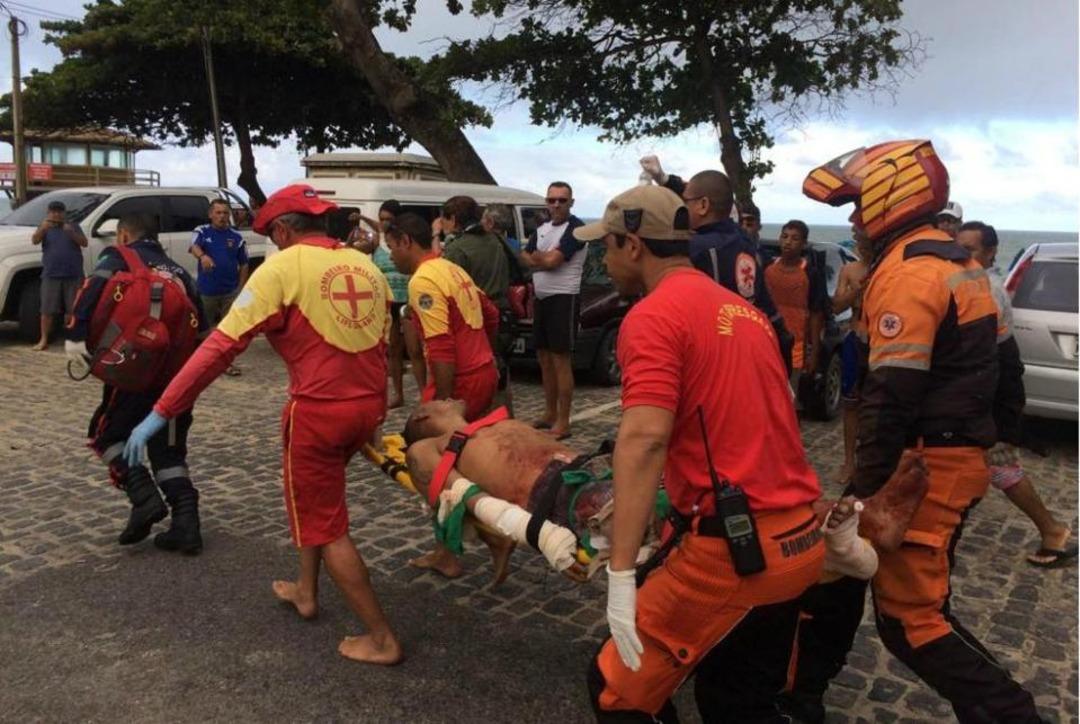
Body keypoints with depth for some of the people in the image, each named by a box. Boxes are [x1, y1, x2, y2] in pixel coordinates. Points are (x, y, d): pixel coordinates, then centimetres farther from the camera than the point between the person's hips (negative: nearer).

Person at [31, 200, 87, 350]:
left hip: (73, 275, 0)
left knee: (74, 309, 0)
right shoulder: (45, 227, 11)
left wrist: (71, 232, -20)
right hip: (51, 275, 0)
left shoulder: (73, 226, 11)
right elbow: (34, 240, -7)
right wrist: (42, 228, -27)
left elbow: (84, 243, -2)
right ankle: (44, 340, 4)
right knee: (47, 310, -1)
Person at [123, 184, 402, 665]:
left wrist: (161, 412, -9)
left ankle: (381, 638, 13)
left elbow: (221, 346, -12)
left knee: (324, 526, 9)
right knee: (314, 496, 29)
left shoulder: (282, 268, -8)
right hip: (368, 408, 7)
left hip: (318, 411, -6)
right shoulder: (365, 264, 10)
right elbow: (382, 343, 12)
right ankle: (305, 592, 41)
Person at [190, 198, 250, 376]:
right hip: (206, 290, -1)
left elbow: (243, 264, 7)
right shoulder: (201, 232, -2)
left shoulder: (237, 237, 2)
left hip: (230, 291, 1)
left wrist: (241, 288, 1)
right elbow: (193, 247, -23)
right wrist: (202, 256, -46)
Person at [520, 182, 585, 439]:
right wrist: (544, 259, -8)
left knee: (561, 361, -7)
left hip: (563, 298, -8)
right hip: (541, 298, 8)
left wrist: (535, 255, 2)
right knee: (544, 358, 13)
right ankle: (550, 414, 24)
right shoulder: (541, 228, 15)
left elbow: (552, 260, -18)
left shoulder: (575, 227, -11)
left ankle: (563, 423, -2)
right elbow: (525, 258, 10)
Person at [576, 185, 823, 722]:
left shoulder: (652, 315, -10)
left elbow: (645, 438, -23)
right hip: (800, 541, 9)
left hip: (731, 549, -8)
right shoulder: (743, 311, 16)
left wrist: (621, 575, -24)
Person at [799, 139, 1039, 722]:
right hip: (957, 451, 10)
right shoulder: (955, 260, 14)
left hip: (925, 463, -10)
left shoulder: (906, 271, -18)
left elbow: (891, 396, -23)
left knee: (910, 618, -3)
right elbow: (968, 362, 19)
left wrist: (866, 492, -19)